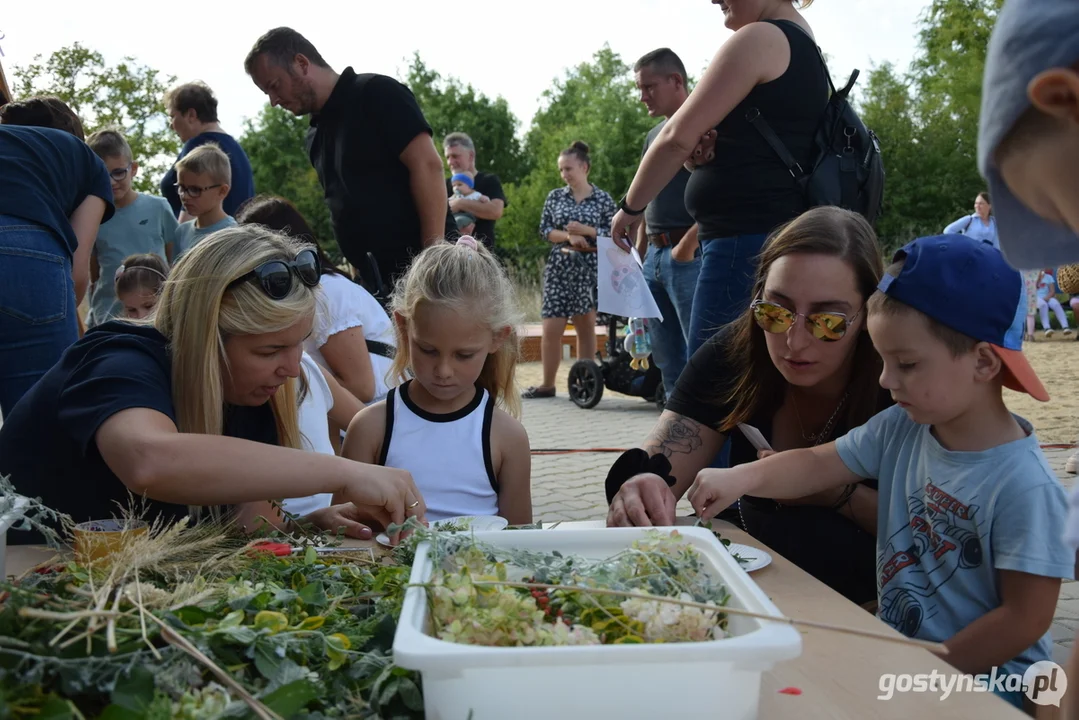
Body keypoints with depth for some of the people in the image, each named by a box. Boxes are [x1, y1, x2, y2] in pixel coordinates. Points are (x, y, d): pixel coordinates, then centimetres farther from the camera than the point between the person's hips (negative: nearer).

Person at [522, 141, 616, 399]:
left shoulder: (603, 199, 2)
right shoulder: (554, 197, 8)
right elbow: (544, 230, 4)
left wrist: (585, 230, -14)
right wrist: (568, 236, -12)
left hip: (589, 268, -2)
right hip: (559, 267, 2)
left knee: (586, 326, 4)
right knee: (551, 328, -3)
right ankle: (547, 384, 6)